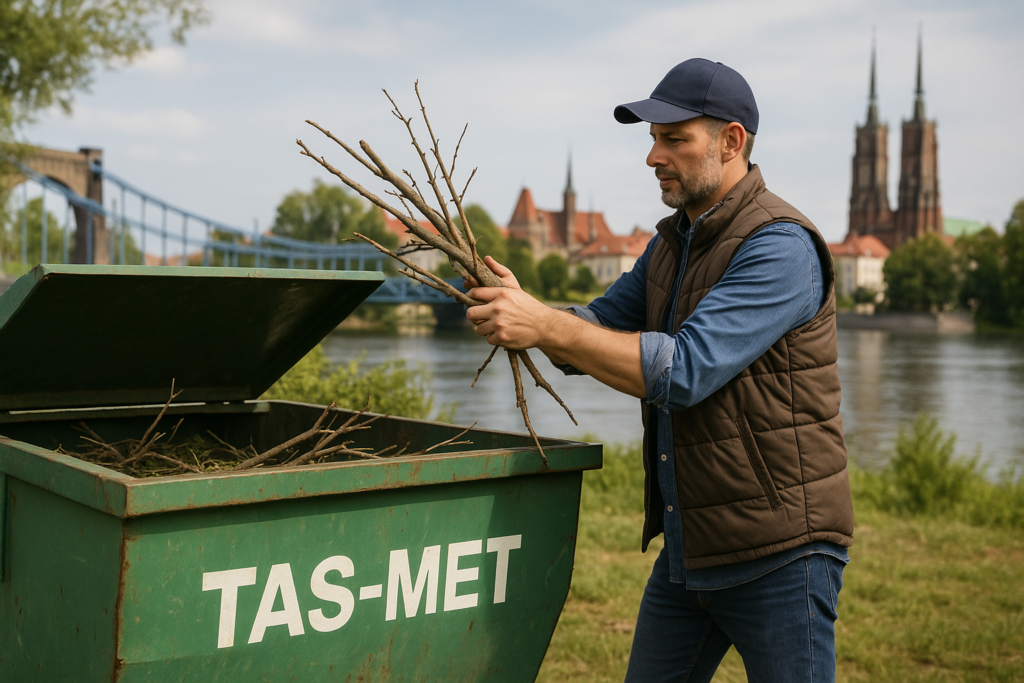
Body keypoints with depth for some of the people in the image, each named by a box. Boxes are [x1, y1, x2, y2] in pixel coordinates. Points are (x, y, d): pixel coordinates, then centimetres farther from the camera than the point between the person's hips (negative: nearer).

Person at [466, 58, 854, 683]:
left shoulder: (781, 245, -18)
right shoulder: (674, 242, 11)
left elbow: (685, 369, -27)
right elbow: (601, 328, 11)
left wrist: (545, 326, -26)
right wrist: (524, 312, -10)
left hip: (777, 555, -8)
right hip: (687, 548, 8)